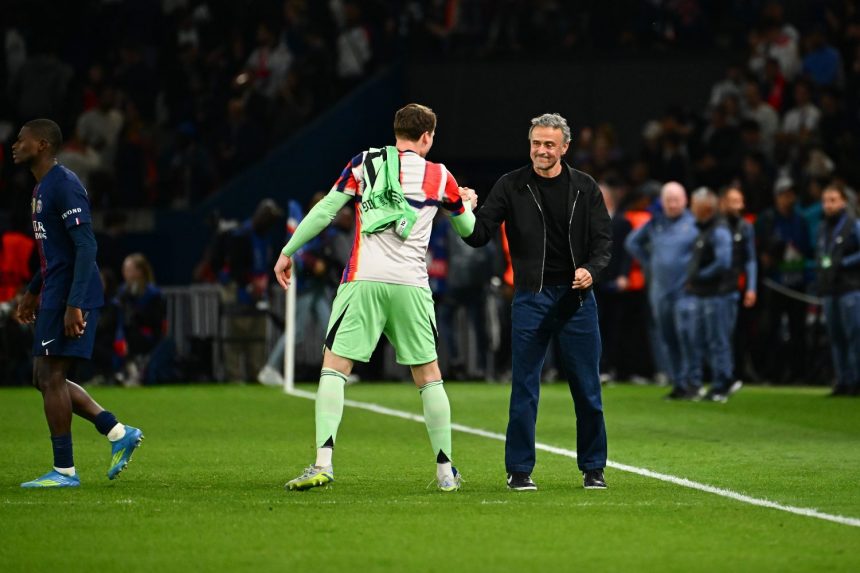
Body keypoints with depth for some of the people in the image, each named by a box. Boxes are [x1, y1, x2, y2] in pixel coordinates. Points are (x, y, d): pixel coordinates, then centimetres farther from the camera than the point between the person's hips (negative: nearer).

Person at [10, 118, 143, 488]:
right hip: (54, 297, 10)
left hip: (70, 298, -10)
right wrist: (33, 292, 28)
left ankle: (64, 471, -1)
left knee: (51, 377, -6)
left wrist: (74, 303, -26)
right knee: (44, 378, 11)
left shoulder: (64, 186, -15)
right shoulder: (42, 188, 17)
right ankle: (119, 433, 13)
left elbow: (85, 246, -21)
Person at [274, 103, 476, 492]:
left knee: (334, 368, -1)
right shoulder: (439, 177, 11)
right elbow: (469, 229, 26)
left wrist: (288, 251, 12)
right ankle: (445, 471, 15)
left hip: (363, 281, -1)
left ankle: (323, 463, -16)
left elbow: (325, 211, 4)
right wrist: (468, 203, 48)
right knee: (429, 377, 13)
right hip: (411, 285, 1)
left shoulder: (363, 164, 8)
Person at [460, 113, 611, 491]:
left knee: (587, 388, 4)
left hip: (576, 297, 1)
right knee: (524, 388, -2)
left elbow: (603, 239, 5)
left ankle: (593, 467, 17)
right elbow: (479, 236, -3)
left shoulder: (584, 188, 5)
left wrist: (592, 269, -14)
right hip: (530, 299, -1)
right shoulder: (511, 186, 1)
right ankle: (519, 470, 7)